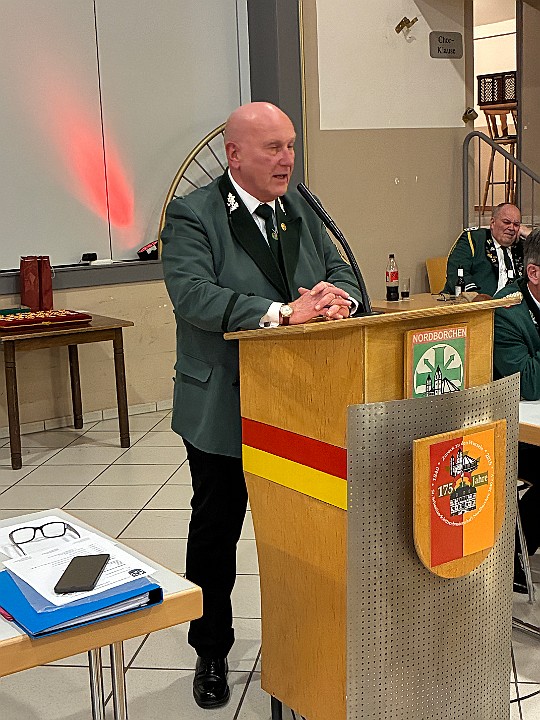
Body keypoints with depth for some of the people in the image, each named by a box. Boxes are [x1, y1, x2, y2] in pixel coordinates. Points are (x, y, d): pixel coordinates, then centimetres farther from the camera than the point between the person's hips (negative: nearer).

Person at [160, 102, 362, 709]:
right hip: (224, 410, -5)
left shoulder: (300, 212, 9)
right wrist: (283, 311, -34)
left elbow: (341, 273, 8)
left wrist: (336, 297, -17)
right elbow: (194, 295, -25)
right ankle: (211, 652, 31)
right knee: (215, 534, 11)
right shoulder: (192, 216, -11)